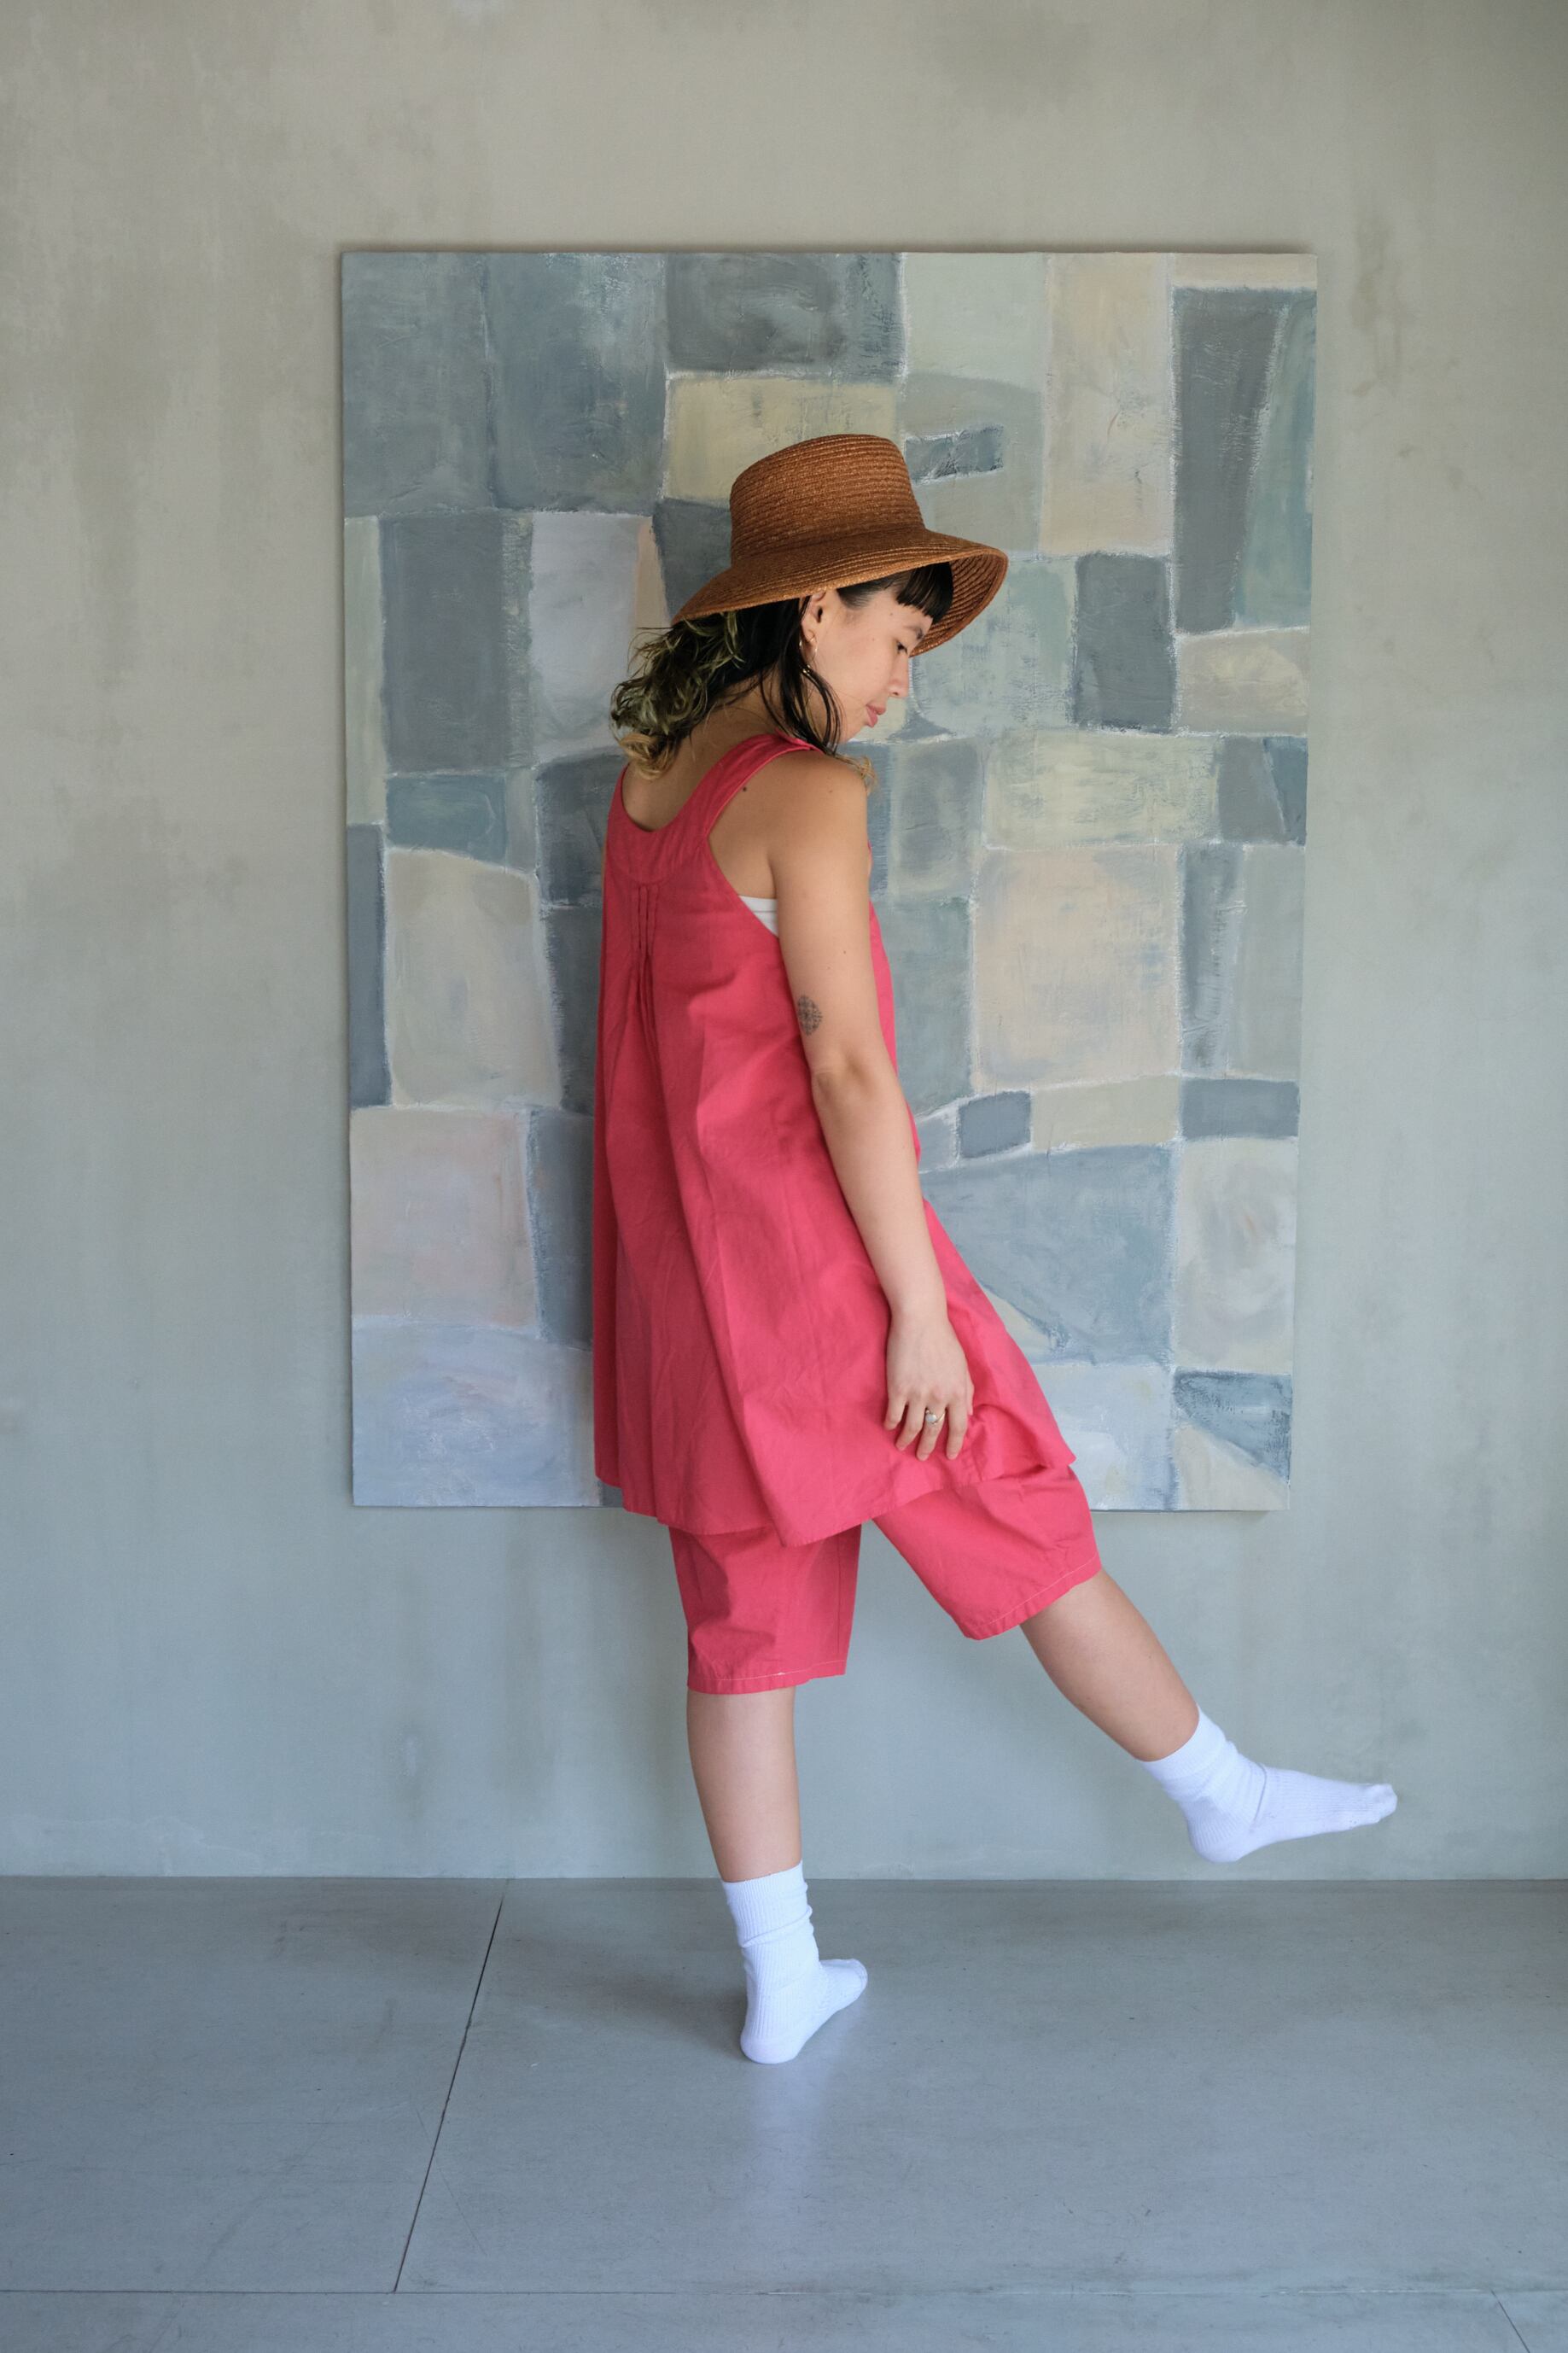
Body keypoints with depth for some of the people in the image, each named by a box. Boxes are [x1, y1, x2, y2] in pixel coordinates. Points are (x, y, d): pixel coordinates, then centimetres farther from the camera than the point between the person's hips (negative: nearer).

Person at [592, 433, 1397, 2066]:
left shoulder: (648, 779, 9)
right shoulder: (806, 791, -16)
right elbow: (844, 1060, -20)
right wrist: (922, 1305, -16)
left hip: (683, 1261, 8)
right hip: (812, 1248, -8)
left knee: (744, 1617, 13)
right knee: (1028, 1534, 11)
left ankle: (782, 1985, 24)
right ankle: (1224, 1796, 33)